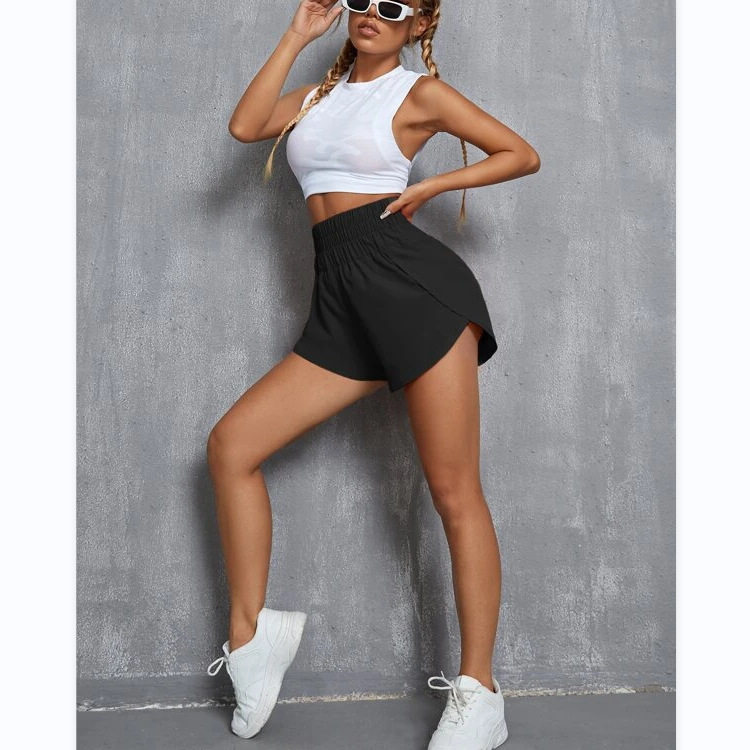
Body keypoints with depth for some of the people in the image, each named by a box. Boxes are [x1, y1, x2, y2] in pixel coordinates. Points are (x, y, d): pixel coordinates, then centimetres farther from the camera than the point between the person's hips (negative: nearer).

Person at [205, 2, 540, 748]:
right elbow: (245, 127, 6)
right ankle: (250, 633, 9)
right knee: (229, 444, -2)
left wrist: (429, 186, -3)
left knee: (453, 492, -7)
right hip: (342, 302, 6)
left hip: (412, 280, -6)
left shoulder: (421, 91, 9)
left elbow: (522, 154, 8)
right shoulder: (318, 93, 24)